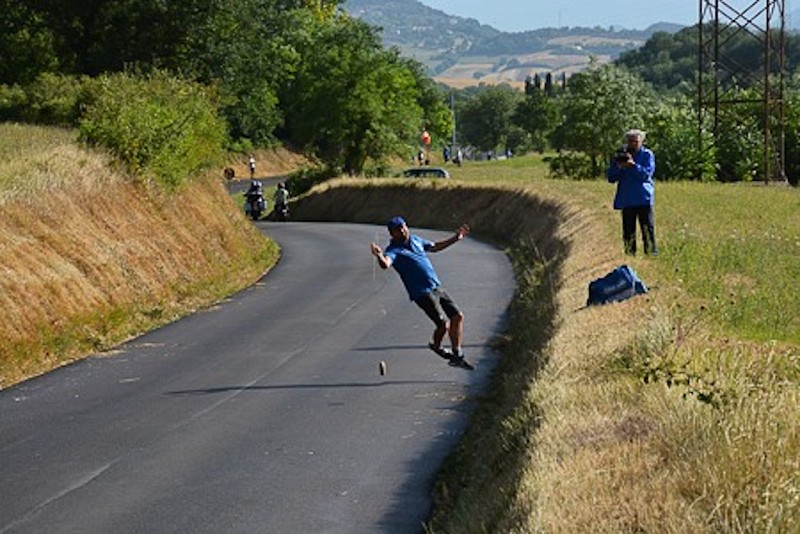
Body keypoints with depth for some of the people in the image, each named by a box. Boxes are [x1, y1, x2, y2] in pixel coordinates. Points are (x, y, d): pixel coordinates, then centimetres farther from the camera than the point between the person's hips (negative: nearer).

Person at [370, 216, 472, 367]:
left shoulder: (415, 240, 13)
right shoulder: (394, 250, -10)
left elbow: (435, 247, 31)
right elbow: (386, 264, -32)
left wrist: (456, 237, 32)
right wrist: (380, 257, -54)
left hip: (437, 287, 8)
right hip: (422, 293, -8)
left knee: (457, 316, 5)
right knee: (444, 324, -13)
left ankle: (457, 354, 18)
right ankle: (435, 346, 19)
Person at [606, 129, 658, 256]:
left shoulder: (647, 155, 3)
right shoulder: (621, 155, 10)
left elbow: (647, 174, -11)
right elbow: (611, 178, 7)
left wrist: (633, 165, -23)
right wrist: (619, 167, -12)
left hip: (644, 199, -3)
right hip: (626, 200, 3)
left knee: (648, 228, -6)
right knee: (628, 231, 6)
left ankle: (652, 252, -2)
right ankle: (629, 254, 12)